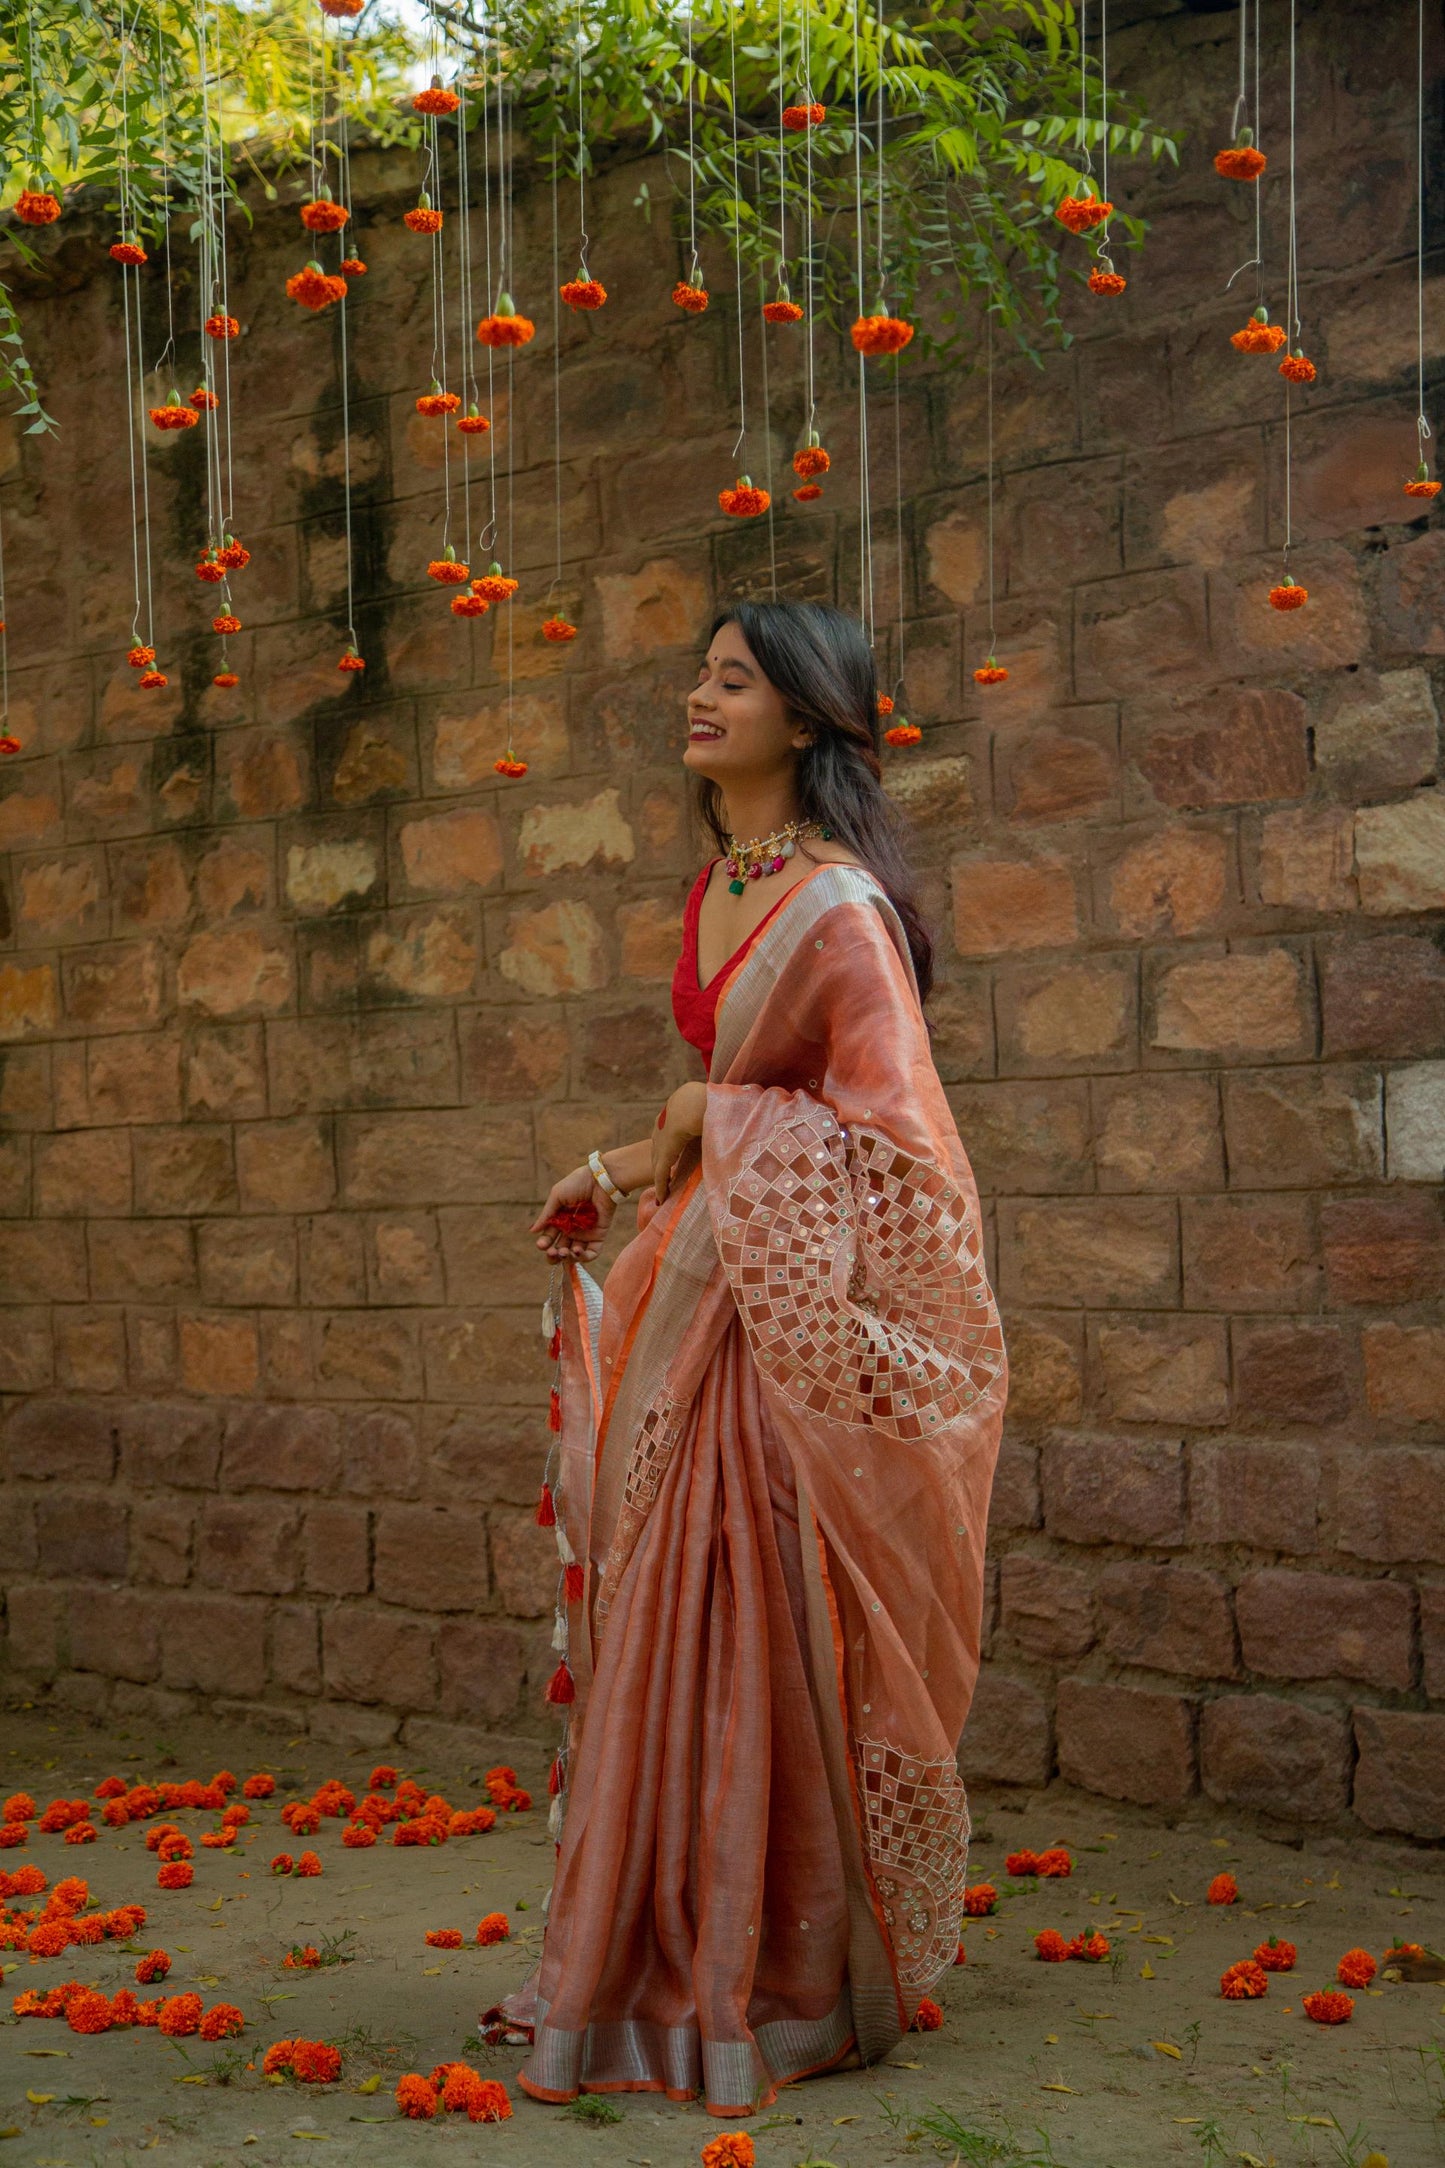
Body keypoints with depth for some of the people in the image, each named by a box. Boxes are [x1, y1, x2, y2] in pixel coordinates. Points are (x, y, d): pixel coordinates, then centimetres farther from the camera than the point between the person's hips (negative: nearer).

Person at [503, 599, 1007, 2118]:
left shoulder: (838, 901, -14)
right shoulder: (716, 891, 14)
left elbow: (884, 1125, -17)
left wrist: (713, 1119, -9)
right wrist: (624, 1173, 14)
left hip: (801, 1307, -8)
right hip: (705, 1294, 8)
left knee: (777, 1638, -2)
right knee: (679, 1621, 11)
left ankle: (796, 1982, 12)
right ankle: (681, 1956, 24)